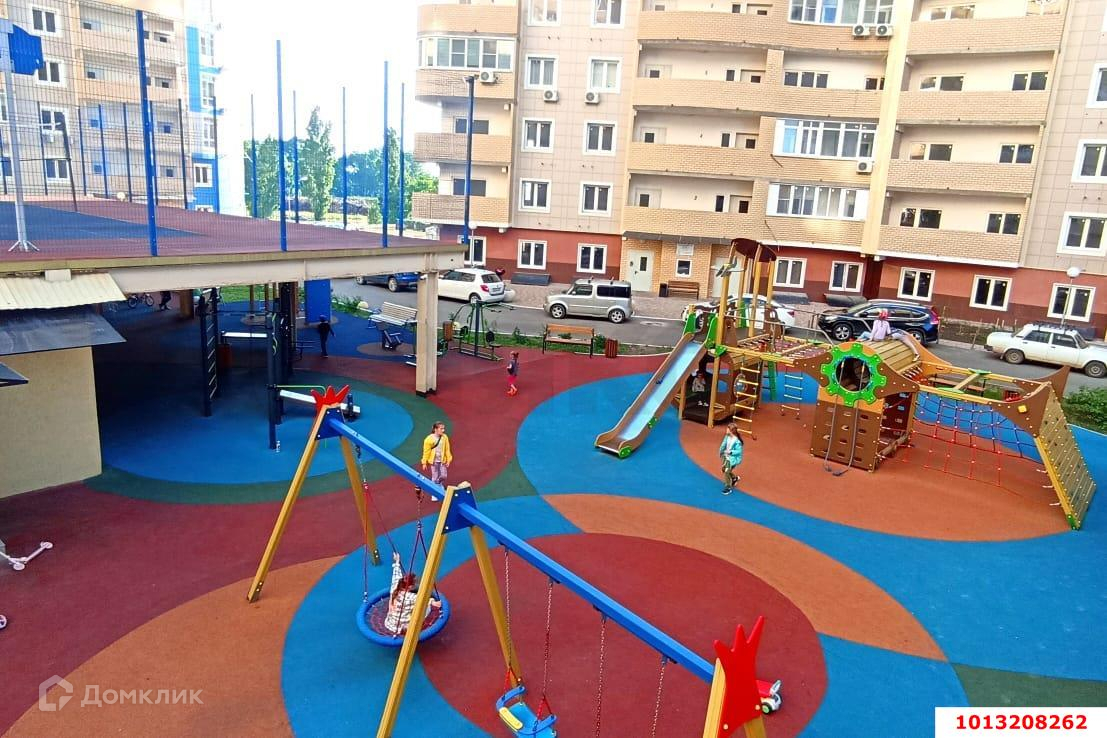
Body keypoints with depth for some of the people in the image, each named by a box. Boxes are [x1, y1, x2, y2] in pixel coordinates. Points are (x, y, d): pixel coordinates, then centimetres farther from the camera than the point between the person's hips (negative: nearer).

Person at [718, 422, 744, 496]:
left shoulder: (737, 441, -29)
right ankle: (735, 478, 49)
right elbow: (724, 444, 7)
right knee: (724, 469, 22)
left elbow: (739, 451, -23)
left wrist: (730, 452, -30)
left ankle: (728, 487, 10)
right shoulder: (727, 437, -8)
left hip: (733, 458, -8)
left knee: (727, 472, -8)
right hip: (726, 456, 8)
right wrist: (721, 452, 4)